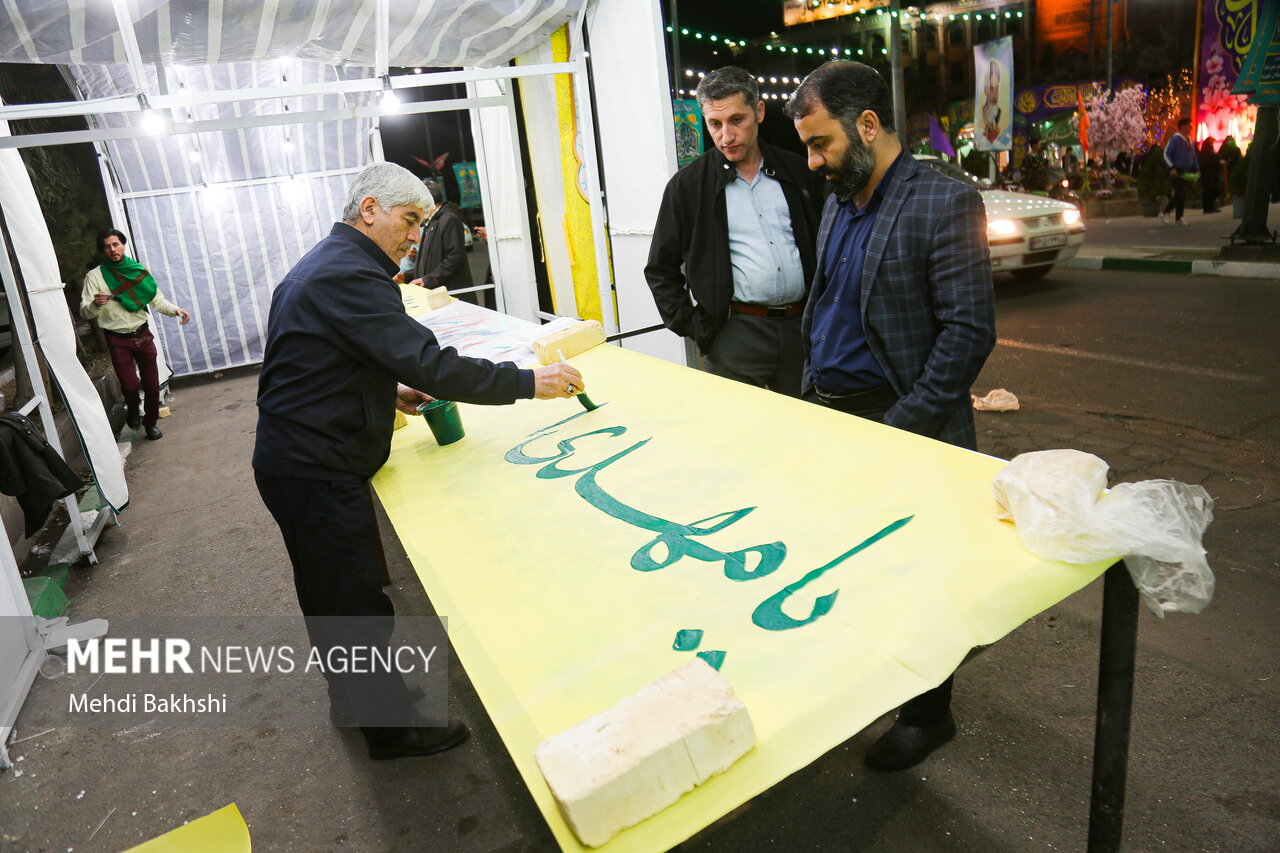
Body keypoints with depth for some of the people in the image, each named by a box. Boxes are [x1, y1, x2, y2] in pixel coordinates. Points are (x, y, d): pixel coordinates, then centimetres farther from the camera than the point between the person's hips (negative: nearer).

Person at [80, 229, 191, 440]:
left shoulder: (139, 270, 4)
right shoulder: (95, 276, -4)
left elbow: (157, 300, 6)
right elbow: (85, 313, -7)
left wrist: (175, 310, -14)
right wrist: (95, 304, -30)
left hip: (142, 335, 2)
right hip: (118, 341, -2)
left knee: (152, 383, 6)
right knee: (130, 385, -9)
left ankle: (150, 422, 27)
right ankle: (133, 408, 26)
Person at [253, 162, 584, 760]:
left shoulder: (322, 265, 13)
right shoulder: (349, 275, -22)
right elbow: (429, 364, -29)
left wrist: (388, 390, 9)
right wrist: (530, 383, -24)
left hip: (294, 459, 11)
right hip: (317, 472, -11)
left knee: (331, 594, 24)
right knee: (359, 605, 3)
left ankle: (351, 700, 43)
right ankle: (390, 727, 21)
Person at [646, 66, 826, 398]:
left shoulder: (798, 172, 8)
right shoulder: (688, 185, 1)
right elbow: (660, 271, 5)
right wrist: (694, 326, -3)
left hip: (803, 328, 3)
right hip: (735, 336, -2)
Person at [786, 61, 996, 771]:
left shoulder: (943, 204, -13)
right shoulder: (836, 205, 11)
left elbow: (970, 331, -17)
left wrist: (900, 427, -19)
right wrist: (810, 394, 10)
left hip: (899, 427, -7)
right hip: (827, 415, 7)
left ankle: (927, 716, 28)